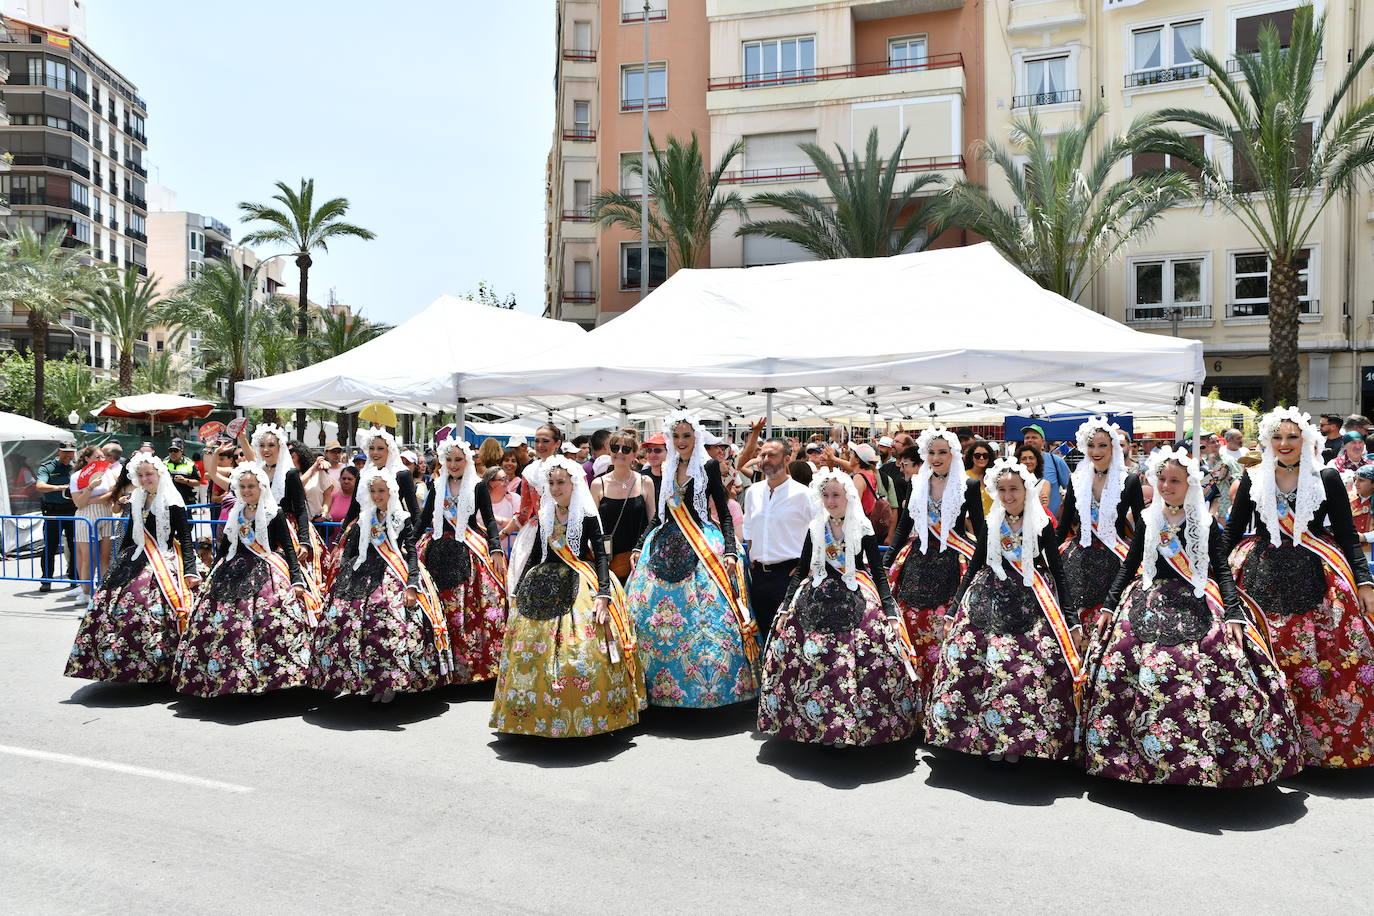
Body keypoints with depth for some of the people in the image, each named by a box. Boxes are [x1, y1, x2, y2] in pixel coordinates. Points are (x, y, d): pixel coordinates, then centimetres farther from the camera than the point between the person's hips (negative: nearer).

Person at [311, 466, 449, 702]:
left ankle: (392, 682, -3)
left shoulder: (403, 519, 3)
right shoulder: (363, 520, 14)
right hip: (364, 578, 4)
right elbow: (348, 552, 15)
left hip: (394, 579, -4)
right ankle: (372, 682, 9)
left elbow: (411, 554, -3)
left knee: (393, 629, -16)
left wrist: (411, 586, -13)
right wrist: (342, 580, 4)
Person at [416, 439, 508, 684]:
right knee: (441, 606, 0)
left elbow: (489, 519, 1)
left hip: (470, 550, -3)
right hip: (440, 550, 3)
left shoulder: (478, 486, 4)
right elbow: (424, 519, 16)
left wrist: (496, 549, -10)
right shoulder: (438, 487, 13)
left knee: (470, 607, -7)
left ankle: (472, 661, 2)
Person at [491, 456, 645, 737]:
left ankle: (584, 716, -3)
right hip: (543, 588, 5)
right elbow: (535, 556, 17)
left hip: (579, 587, -5)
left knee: (582, 649, -14)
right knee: (532, 650, 1)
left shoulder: (587, 516, -3)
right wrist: (516, 591, 14)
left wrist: (603, 594, -21)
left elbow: (601, 555, -10)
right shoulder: (545, 516, 13)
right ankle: (540, 713, 14)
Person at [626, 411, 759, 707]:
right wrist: (639, 546, 13)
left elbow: (724, 513, -3)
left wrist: (730, 550, -13)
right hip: (666, 547, 5)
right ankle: (661, 683, 13)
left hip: (702, 548, -5)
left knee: (707, 616, -10)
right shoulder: (666, 469, 13)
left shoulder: (709, 466, -1)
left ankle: (708, 685, 1)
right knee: (652, 612, 2)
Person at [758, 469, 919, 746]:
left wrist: (891, 611, -7)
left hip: (857, 599, -2)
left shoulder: (863, 528, 1)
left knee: (861, 664, -13)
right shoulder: (815, 528, 9)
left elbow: (878, 572, 1)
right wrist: (785, 608, 7)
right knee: (813, 663, -6)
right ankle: (816, 722, 9)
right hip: (817, 601, 3)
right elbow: (801, 570, 12)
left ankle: (855, 725, 0)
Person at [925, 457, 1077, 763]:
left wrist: (1072, 620, -4)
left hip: (1031, 604, -2)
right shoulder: (992, 524, 7)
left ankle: (1018, 739, 5)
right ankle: (990, 736, 11)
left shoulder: (1042, 525, -1)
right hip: (990, 599, 2)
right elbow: (973, 566, 11)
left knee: (1033, 667, -10)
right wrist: (953, 611, 9)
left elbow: (1058, 571, 0)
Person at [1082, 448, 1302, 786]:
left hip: (1197, 607, -1)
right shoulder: (1147, 521, 9)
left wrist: (1234, 613, -11)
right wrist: (1108, 606, 6)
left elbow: (1222, 569, 1)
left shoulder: (1206, 523, 5)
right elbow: (1128, 565, 12)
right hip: (1149, 604, 1)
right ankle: (1147, 752, 2)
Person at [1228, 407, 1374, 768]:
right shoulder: (1253, 480, 6)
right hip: (1265, 581, 1)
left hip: (1315, 581, 0)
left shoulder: (1327, 478, 4)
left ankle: (1337, 741, 12)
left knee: (1334, 665, -5)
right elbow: (1233, 532, 10)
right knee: (1272, 667, 0)